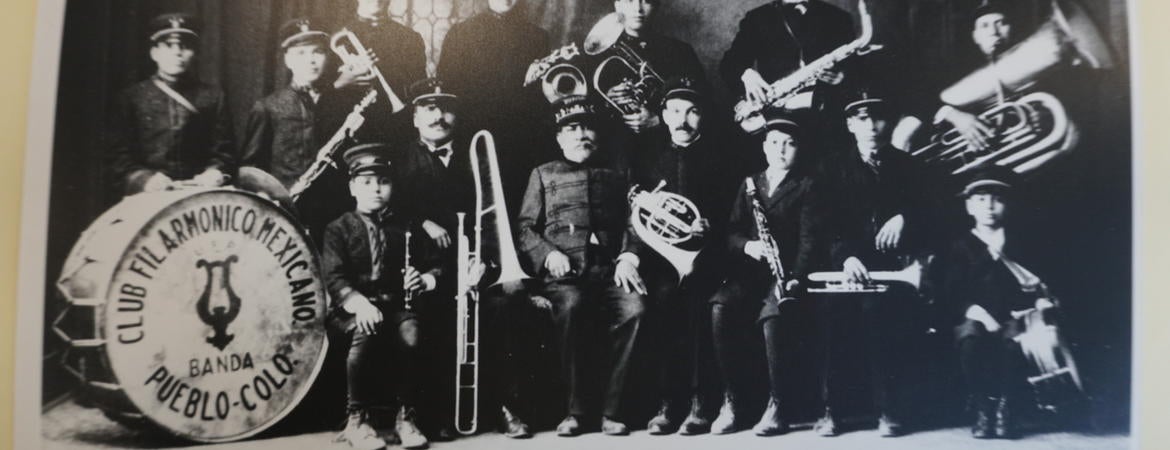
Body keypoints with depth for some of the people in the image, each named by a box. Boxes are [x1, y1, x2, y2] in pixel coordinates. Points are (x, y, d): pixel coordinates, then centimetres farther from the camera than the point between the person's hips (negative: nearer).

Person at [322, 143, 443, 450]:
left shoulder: (405, 226, 16)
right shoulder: (339, 229, 8)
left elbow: (435, 266, 16)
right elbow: (333, 277, -6)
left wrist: (425, 280, -9)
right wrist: (359, 303, -25)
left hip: (397, 304, 2)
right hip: (355, 308, -2)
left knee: (410, 336, -32)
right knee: (366, 333, -35)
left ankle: (406, 417, -14)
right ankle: (358, 420, -17)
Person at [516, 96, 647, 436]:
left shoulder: (614, 178, 25)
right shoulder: (543, 174, 19)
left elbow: (628, 226, 17)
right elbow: (525, 228, 11)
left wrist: (627, 257, -3)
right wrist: (548, 254, -8)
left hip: (607, 271, 2)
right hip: (564, 274, -2)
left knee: (634, 306, -31)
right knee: (571, 305, -36)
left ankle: (611, 410, -21)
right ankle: (575, 410, -22)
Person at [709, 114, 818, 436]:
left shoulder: (806, 186, 8)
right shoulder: (749, 184, 19)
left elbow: (808, 238, -4)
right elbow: (732, 232, 12)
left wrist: (796, 276, -19)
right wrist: (747, 245, -10)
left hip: (787, 273, -3)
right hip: (750, 270, 3)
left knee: (773, 316, -35)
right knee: (720, 309, -28)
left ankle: (776, 406, -17)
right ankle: (732, 402, -16)